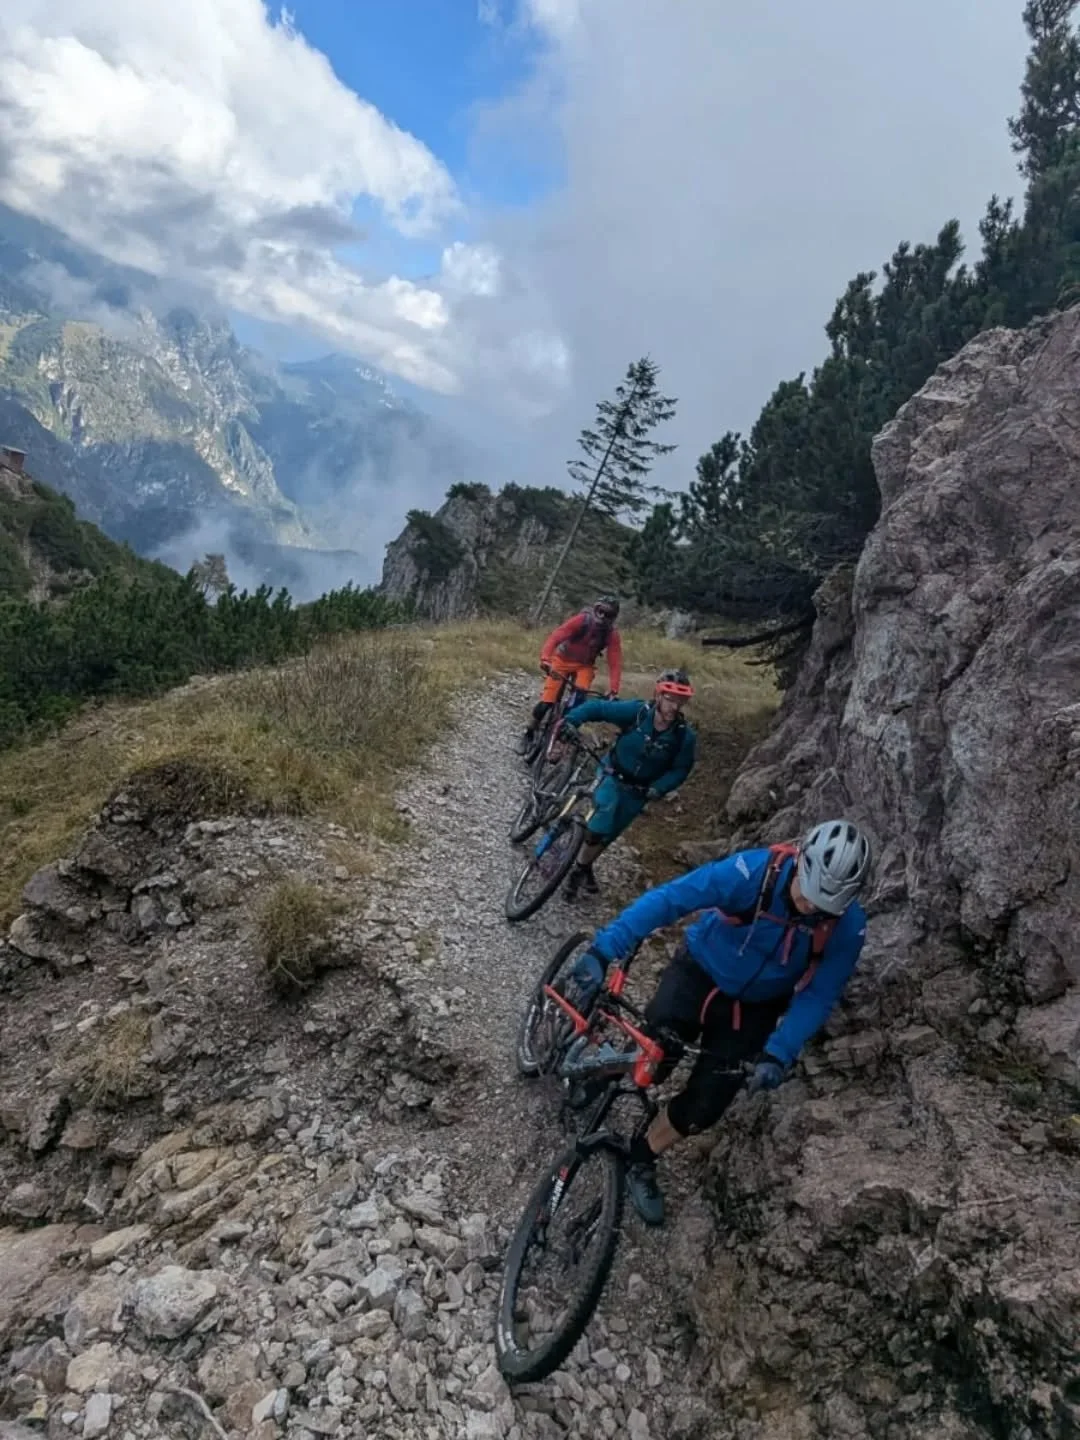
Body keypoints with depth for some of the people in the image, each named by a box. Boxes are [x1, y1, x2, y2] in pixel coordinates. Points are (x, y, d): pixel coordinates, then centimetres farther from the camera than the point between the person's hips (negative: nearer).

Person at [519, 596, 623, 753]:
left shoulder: (612, 635, -17)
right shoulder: (581, 620, -25)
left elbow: (615, 663, -20)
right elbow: (555, 637, -33)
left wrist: (613, 690, -32)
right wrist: (545, 659, -48)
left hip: (584, 665, 2)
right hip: (563, 659, -2)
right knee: (546, 702, -10)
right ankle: (529, 734, 11)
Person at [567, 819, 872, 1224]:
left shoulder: (847, 927, -23)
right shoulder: (752, 871, -32)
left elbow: (817, 997, -13)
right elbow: (666, 899, -32)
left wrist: (778, 1055, -24)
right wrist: (603, 950, -39)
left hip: (753, 1007, 2)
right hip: (700, 971, -2)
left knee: (706, 1104, -4)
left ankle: (640, 1160, 24)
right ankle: (603, 1066, 17)